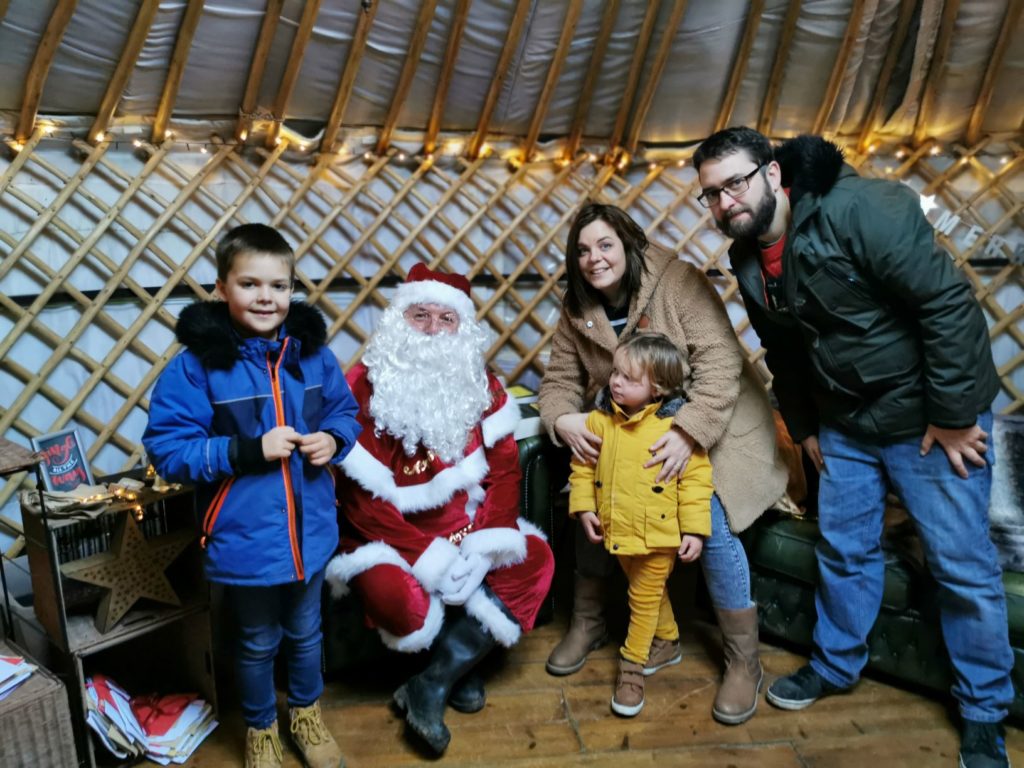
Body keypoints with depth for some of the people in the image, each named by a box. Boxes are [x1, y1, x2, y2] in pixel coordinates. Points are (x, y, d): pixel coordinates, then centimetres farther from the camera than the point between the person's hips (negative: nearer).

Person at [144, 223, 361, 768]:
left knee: (305, 631, 25)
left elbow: (346, 412, 7)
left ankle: (306, 712, 53)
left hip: (311, 529, 3)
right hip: (245, 538, -3)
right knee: (258, 642, 20)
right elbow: (167, 449, -16)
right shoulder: (197, 364, -17)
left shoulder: (312, 350, -6)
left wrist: (334, 439, -15)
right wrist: (248, 450, -26)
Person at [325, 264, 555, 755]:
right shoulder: (364, 387, -13)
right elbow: (359, 497, -17)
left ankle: (430, 687, -11)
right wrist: (427, 554, -24)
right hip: (391, 537, -4)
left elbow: (504, 470, -2)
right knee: (395, 594, -33)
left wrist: (483, 544, -18)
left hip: (467, 532, 5)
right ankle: (461, 664, 5)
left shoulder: (481, 385, 1)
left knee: (535, 561, -16)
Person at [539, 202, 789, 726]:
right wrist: (563, 420, -25)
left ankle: (744, 660, 1)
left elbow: (719, 363, -25)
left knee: (711, 523, -20)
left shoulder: (678, 282, -20)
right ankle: (587, 622, 17)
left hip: (709, 423, -5)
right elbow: (559, 380, -1)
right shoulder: (578, 311, -2)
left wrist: (688, 432, -36)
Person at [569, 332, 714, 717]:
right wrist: (584, 507, -4)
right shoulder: (599, 420, -5)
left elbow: (696, 479, -14)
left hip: (659, 534, -5)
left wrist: (694, 530, -13)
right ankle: (667, 641, 46)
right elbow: (582, 467, 4)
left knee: (645, 598, 8)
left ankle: (633, 664, 25)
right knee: (649, 592, 24)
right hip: (617, 530, 5)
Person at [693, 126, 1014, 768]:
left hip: (931, 417, -6)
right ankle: (836, 665, 36)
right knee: (844, 550, 15)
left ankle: (985, 713, 23)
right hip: (846, 424, 6)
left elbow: (949, 302, -24)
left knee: (964, 565, 3)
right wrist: (805, 426, 15)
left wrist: (953, 416, -21)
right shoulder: (750, 262, 0)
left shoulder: (860, 209, -24)